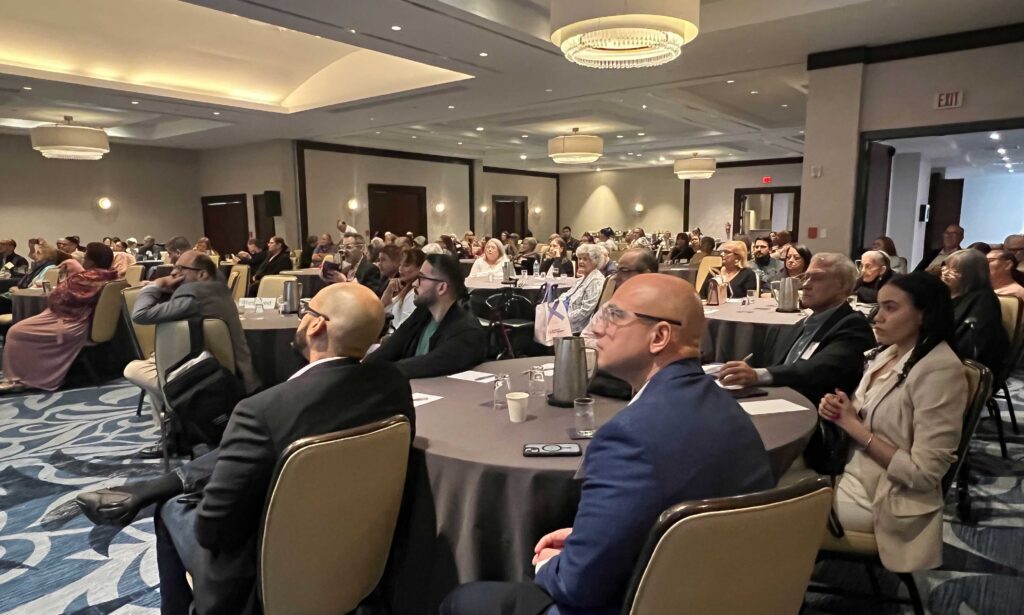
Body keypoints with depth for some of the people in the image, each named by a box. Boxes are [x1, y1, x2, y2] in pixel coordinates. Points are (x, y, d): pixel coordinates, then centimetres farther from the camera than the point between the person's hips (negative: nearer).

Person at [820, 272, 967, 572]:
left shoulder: (939, 371, -20)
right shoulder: (887, 353, 4)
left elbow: (923, 473, -21)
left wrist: (853, 425, -18)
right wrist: (839, 411, -8)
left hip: (886, 497, -7)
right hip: (852, 469, 7)